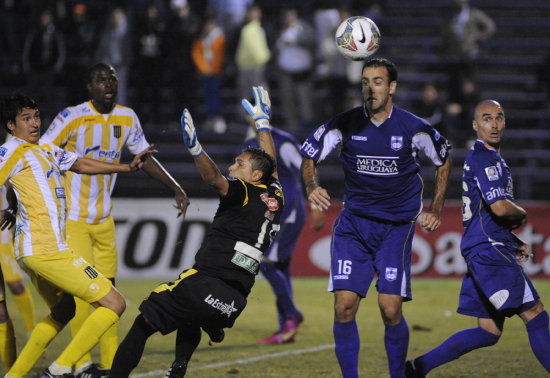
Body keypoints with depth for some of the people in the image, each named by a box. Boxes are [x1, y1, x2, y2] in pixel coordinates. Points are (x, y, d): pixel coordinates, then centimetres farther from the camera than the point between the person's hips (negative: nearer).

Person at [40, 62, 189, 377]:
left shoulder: (127, 118, 2)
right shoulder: (72, 118, -15)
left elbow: (145, 158, 16)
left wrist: (177, 189, 11)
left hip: (104, 219, 6)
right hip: (72, 217, -6)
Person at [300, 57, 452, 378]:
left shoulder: (414, 128, -5)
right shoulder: (345, 124, -4)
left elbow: (444, 161, 13)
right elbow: (309, 157, 6)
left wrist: (436, 209, 9)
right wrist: (312, 186, -15)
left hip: (397, 227, -1)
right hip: (353, 224, 1)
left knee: (391, 310, -10)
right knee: (344, 306, -10)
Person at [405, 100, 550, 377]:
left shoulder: (491, 158, 22)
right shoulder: (483, 159, -10)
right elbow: (501, 207, -22)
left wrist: (514, 242, 19)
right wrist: (522, 215, -1)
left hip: (484, 252, 10)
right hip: (489, 250, -10)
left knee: (489, 331, 8)